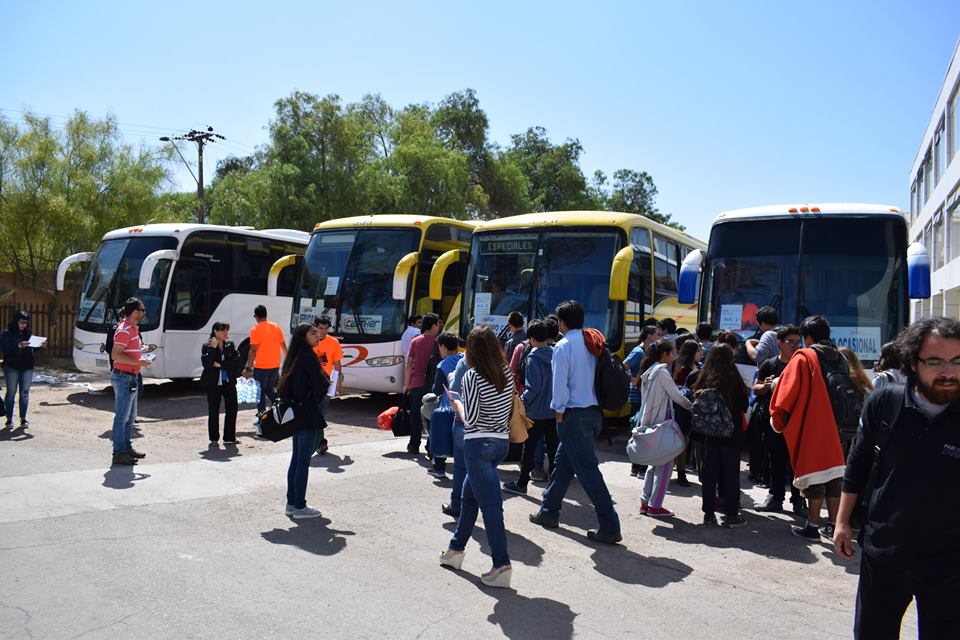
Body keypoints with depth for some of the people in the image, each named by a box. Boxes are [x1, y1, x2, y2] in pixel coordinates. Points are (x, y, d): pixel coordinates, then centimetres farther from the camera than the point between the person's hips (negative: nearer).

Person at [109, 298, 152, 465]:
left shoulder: (133, 328, 14)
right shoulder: (124, 330, -17)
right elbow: (115, 355, -24)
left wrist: (142, 350, 11)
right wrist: (138, 362, -23)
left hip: (131, 377, 10)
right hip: (123, 377, -10)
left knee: (129, 416, 17)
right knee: (122, 416, -5)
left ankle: (127, 448, 27)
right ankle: (119, 453, 1)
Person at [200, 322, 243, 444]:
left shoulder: (231, 345, 5)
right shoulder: (207, 347, -2)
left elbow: (237, 362, -5)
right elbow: (205, 363, -15)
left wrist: (220, 364, -12)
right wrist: (213, 348, -18)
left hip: (229, 382, 3)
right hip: (213, 383, -2)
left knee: (232, 409, 1)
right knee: (213, 411, 4)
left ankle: (229, 437, 12)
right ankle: (214, 438, 16)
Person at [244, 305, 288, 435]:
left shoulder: (255, 330, -11)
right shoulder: (276, 327, 4)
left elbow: (253, 350, -14)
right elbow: (283, 346, 9)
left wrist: (248, 368, -10)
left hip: (261, 367, -5)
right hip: (275, 365, 5)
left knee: (260, 392, 7)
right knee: (270, 389, 23)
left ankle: (261, 418, 8)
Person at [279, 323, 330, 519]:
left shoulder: (294, 358, 11)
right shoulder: (308, 358, -16)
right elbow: (321, 386, -18)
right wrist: (328, 382, 4)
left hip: (295, 414, 9)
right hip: (308, 414, -9)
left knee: (296, 459, 15)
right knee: (303, 461, -2)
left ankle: (291, 503, 23)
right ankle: (300, 507, 5)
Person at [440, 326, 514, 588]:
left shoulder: (472, 377, -15)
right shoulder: (506, 373, 4)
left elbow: (470, 418, -16)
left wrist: (456, 403, 3)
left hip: (479, 444, -8)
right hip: (502, 441, 8)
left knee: (490, 505, -6)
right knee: (469, 495, 22)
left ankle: (502, 565, -6)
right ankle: (456, 549, 34)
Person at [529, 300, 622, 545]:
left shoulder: (564, 346, -12)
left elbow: (560, 383, -16)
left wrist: (559, 411, -3)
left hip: (574, 415, -8)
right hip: (594, 411, 8)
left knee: (588, 470, -4)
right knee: (563, 462, 20)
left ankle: (609, 527, -3)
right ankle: (549, 512, 31)